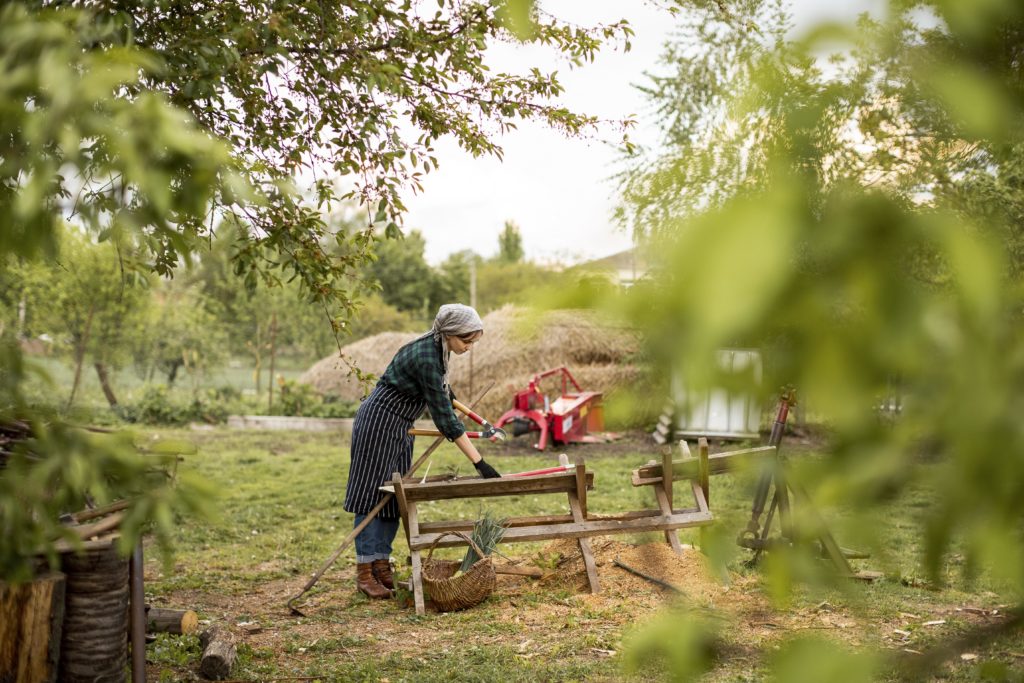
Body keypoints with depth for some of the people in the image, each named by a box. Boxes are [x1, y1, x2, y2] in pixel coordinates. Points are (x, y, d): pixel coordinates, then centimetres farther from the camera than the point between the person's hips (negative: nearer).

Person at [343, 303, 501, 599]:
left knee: (394, 495, 8)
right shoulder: (426, 357, -29)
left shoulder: (436, 346, -3)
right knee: (372, 493, -5)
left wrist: (445, 391, 33)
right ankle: (364, 572, 1)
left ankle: (382, 566, 13)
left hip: (399, 425, 9)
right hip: (378, 422, -9)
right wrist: (479, 462, -27)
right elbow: (444, 417, -28)